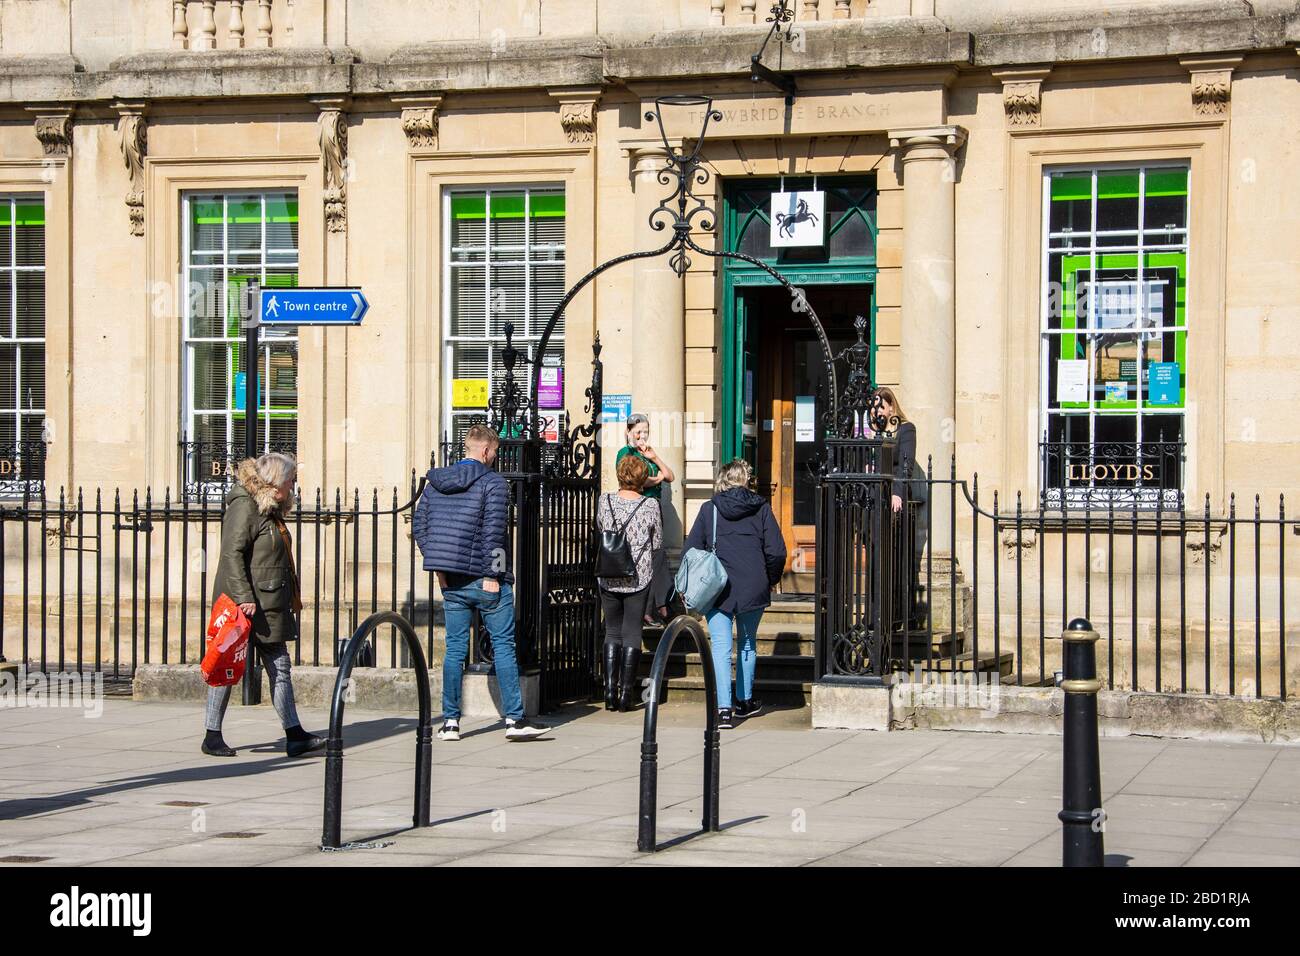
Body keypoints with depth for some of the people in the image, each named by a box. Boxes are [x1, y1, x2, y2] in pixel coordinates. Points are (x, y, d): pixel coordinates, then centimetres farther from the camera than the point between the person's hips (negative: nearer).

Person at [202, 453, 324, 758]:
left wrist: (292, 596, 22)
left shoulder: (271, 509, 17)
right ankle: (213, 736, 6)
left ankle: (295, 736, 6)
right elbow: (232, 553, -19)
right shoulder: (244, 506, -12)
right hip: (244, 604, -10)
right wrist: (244, 597, -24)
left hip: (269, 605, 10)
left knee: (280, 669, 6)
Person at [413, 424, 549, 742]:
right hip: (485, 581, -5)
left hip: (451, 582, 5)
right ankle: (514, 718, -1)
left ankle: (450, 721, 8)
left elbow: (418, 525, 11)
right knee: (504, 646, 1)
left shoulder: (435, 483, 11)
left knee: (455, 648, 9)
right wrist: (492, 575, -14)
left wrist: (439, 565, 12)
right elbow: (493, 531, -16)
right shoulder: (493, 483, -8)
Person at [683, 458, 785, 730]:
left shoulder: (710, 509, 1)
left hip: (717, 588, -1)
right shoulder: (761, 508, 1)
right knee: (748, 644, 20)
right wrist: (771, 580, 15)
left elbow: (691, 549, -1)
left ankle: (723, 709, -15)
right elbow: (776, 551, -2)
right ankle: (745, 701, 32)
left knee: (721, 648, -3)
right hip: (753, 589, 1)